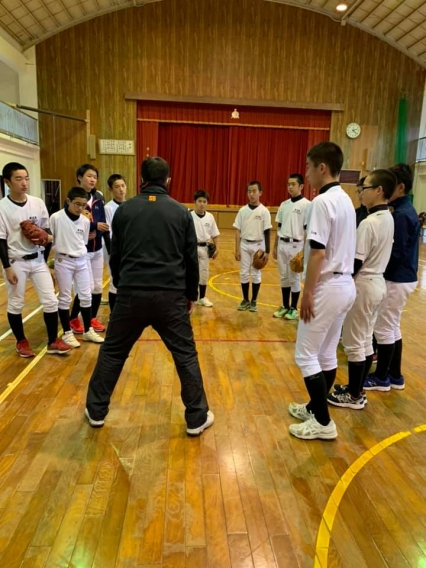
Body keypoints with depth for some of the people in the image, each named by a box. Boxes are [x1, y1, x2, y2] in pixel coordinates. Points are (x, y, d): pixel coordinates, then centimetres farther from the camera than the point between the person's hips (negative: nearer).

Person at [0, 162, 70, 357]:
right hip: (16, 262, -3)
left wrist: (46, 237, -10)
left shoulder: (38, 203, 0)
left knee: (50, 301, 4)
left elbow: (46, 230, 11)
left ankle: (53, 341, 17)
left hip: (38, 260, 4)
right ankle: (21, 342, 28)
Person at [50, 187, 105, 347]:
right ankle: (67, 333, 17)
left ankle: (88, 330, 21)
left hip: (82, 261, 5)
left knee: (86, 296, 8)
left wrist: (79, 255, 15)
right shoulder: (56, 218, -10)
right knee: (65, 298, 5)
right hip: (63, 261, -4)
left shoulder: (85, 221, 2)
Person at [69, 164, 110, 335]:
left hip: (97, 250, 5)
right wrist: (94, 226, -23)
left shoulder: (98, 198, 5)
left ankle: (93, 318, 27)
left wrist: (110, 247, -3)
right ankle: (73, 319, 18)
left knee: (97, 287, 10)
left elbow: (104, 224, 3)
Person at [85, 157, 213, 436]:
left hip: (132, 293, 1)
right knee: (186, 355, 11)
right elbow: (192, 258, 6)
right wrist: (191, 294, 17)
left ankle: (96, 411, 31)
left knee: (112, 353, 17)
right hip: (170, 295, -1)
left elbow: (115, 256, 12)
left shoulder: (125, 210, 6)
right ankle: (197, 418, 19)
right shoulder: (181, 212, 4)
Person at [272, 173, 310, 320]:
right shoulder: (284, 204, 10)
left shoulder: (307, 205, -8)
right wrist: (275, 247, 14)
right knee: (284, 277, 12)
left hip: (296, 245, -6)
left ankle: (293, 308, 15)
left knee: (294, 278, 3)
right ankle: (285, 306, 23)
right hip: (282, 244, 6)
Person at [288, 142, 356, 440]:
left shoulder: (323, 201, -17)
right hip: (346, 285, 10)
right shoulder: (346, 200, 13)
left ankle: (324, 422, 10)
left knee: (306, 355, 2)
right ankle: (316, 408, 31)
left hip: (328, 287, -10)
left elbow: (319, 252, -21)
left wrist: (307, 293, -15)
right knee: (326, 354, 17)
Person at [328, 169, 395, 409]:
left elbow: (356, 263, -20)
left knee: (354, 343, 3)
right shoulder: (388, 219, 7)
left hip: (364, 286, -9)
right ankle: (356, 390, 28)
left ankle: (354, 396, 15)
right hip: (378, 284, 9)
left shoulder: (369, 222, -21)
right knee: (366, 340, 16)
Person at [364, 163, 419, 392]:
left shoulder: (401, 214, -19)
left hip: (397, 280, -10)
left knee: (384, 327, 2)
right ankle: (395, 375, 27)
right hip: (402, 277, 10)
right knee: (392, 326, 17)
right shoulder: (405, 210, 11)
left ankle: (381, 378, 15)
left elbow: (396, 254, -22)